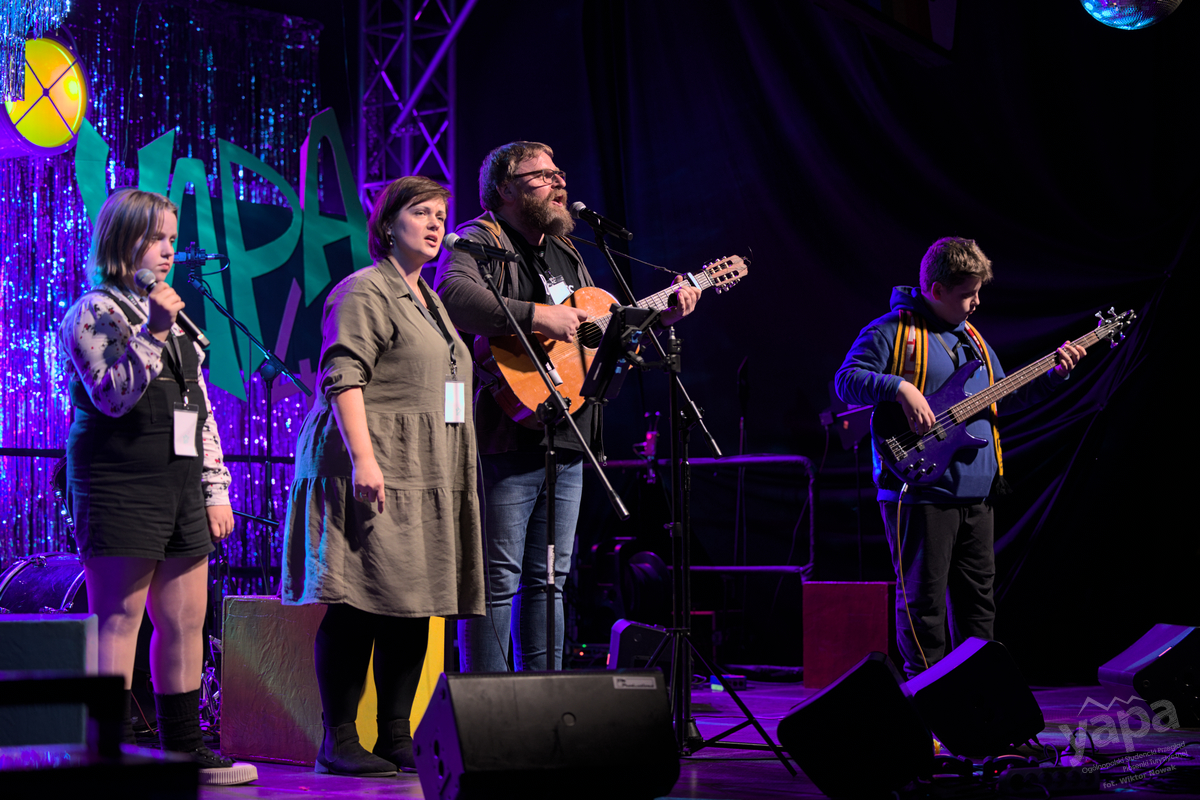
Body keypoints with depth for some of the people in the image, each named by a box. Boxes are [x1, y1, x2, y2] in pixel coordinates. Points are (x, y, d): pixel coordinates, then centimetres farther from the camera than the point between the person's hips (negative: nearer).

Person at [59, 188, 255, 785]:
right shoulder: (94, 312, -2)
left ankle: (185, 751, 14)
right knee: (119, 620, -7)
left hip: (180, 491, 8)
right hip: (119, 490, -7)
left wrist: (215, 490, 15)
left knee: (186, 622, 7)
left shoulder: (172, 316, 20)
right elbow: (113, 394, -15)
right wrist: (152, 333, -20)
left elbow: (201, 411, 20)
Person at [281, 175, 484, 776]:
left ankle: (397, 738, 11)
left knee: (414, 607, 6)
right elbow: (343, 378, -14)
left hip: (428, 477, 9)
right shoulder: (364, 291, -4)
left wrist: (456, 471, 27)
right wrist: (363, 458, -24)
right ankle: (339, 742, -6)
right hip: (377, 471, -9)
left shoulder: (428, 300, 24)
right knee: (359, 606, -10)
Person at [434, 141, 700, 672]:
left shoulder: (566, 255, 22)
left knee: (549, 578, 12)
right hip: (507, 439, -8)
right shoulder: (478, 242, -5)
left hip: (566, 443, 8)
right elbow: (452, 296, -27)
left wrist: (663, 315, 15)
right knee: (498, 581, -6)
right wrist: (537, 316, -28)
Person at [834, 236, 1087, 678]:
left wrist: (1053, 374, 14)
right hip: (919, 491, -7)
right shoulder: (891, 330, -4)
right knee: (924, 598, -4)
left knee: (978, 595, 11)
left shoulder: (971, 338, 20)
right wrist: (899, 387, -26)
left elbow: (1004, 397, 25)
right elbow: (847, 379, -13)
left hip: (975, 493, 8)